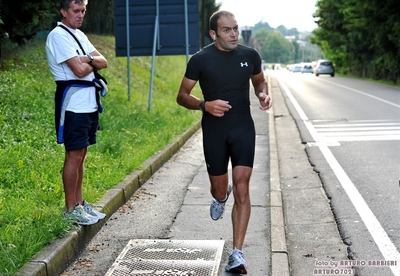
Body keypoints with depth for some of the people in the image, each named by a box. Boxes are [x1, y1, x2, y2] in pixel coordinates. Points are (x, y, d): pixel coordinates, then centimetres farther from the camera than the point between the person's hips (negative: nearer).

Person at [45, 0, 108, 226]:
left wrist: (88, 59, -11)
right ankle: (70, 209, 3)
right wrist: (93, 63, -1)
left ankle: (80, 203, 20)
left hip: (89, 103, 9)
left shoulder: (79, 35, 17)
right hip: (73, 104, -9)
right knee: (74, 156, -5)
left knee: (81, 155, 12)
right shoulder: (58, 35, -11)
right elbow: (79, 70, -20)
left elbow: (104, 62, 9)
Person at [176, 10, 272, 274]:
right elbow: (182, 96, -2)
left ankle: (237, 253, -6)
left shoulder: (250, 55, 0)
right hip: (214, 130, 0)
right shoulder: (201, 59, -7)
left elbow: (259, 80, 19)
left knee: (242, 189, -10)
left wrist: (264, 94, -5)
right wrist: (205, 105, -21)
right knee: (219, 190, 10)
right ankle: (221, 196, 51)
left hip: (243, 127, 1)